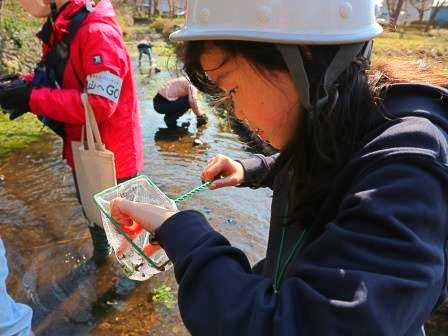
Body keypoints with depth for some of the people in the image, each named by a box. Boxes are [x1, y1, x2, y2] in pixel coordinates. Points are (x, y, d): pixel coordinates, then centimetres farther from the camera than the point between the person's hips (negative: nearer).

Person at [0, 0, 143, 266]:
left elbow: (99, 104, -30)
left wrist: (32, 99, -25)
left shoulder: (99, 33, -24)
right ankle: (100, 255, 54)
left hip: (112, 152, -8)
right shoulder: (56, 33, 4)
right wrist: (26, 84, -3)